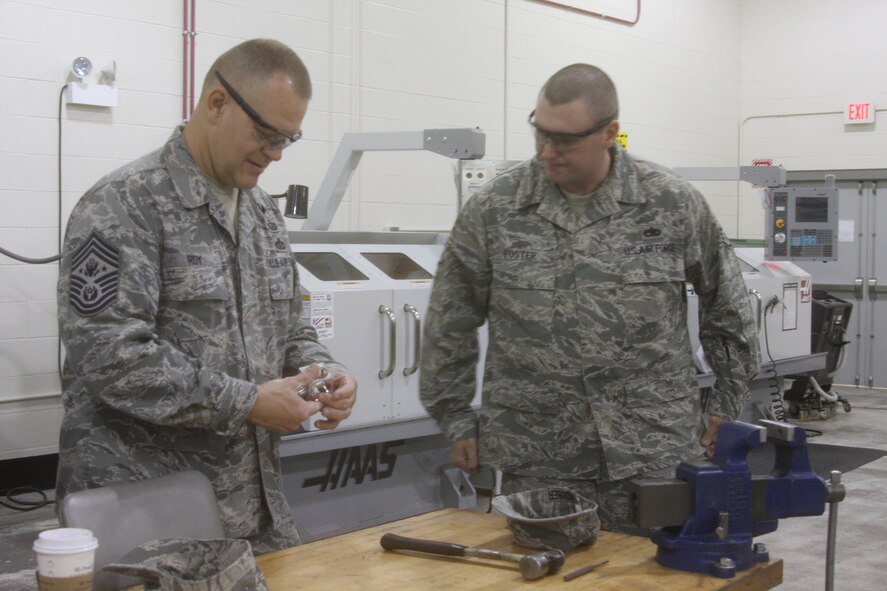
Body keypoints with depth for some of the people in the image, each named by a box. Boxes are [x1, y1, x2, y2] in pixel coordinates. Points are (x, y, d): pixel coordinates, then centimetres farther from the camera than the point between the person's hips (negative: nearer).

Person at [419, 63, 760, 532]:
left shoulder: (674, 205, -1)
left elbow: (728, 306, 12)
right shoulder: (492, 211, -1)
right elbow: (449, 324, 9)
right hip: (536, 466, 0)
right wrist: (455, 418, 9)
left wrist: (724, 406, 12)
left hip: (655, 458, 0)